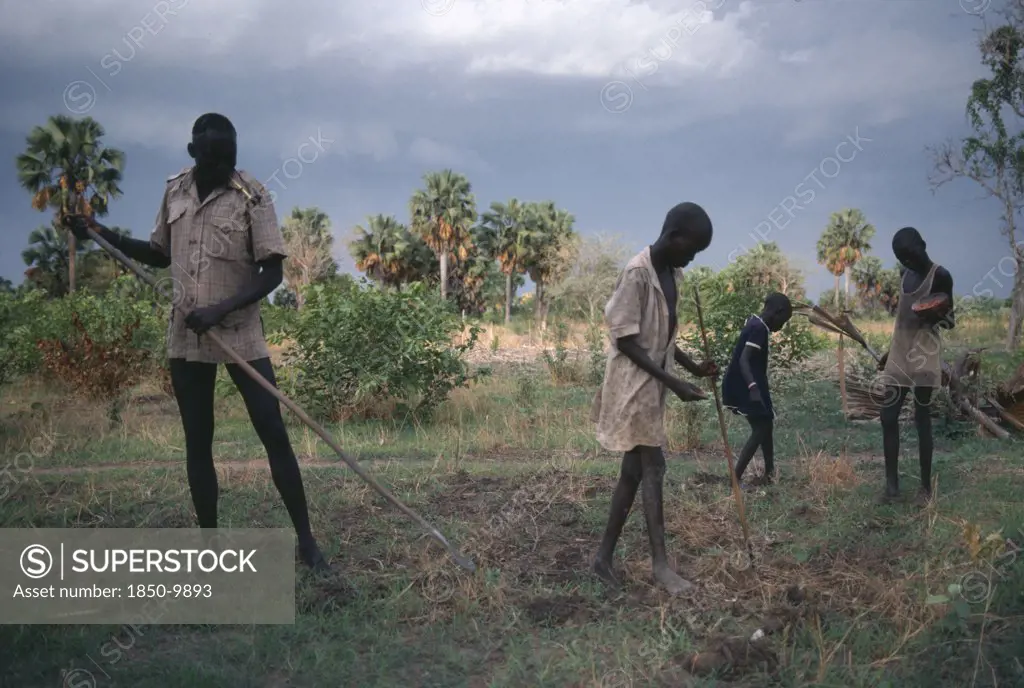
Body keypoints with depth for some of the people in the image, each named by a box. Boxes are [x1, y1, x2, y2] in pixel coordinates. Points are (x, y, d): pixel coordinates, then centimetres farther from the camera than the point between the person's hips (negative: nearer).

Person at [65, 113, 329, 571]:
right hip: (186, 338, 4)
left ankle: (305, 538, 6)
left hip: (241, 336, -4)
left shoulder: (251, 196, -10)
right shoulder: (174, 192, 6)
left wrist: (221, 309, -21)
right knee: (197, 442, 8)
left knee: (274, 434, -4)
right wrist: (102, 233, 9)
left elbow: (272, 272, -11)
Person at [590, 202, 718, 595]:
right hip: (634, 386, -9)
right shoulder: (637, 273, -18)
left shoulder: (669, 274, 10)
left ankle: (604, 556, 17)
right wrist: (673, 383, -20)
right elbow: (625, 341, -19)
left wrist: (693, 367, 7)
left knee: (634, 472, 10)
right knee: (652, 470, -6)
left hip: (652, 386, 9)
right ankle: (660, 564, 1)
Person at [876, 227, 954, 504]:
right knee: (888, 417, 1)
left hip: (924, 356, -7)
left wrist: (933, 316, -28)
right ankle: (892, 483, 6)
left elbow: (950, 320, -5)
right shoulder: (906, 274, 14)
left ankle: (926, 486, 4)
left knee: (922, 419, -4)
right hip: (900, 355, 7)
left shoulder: (940, 276, -7)